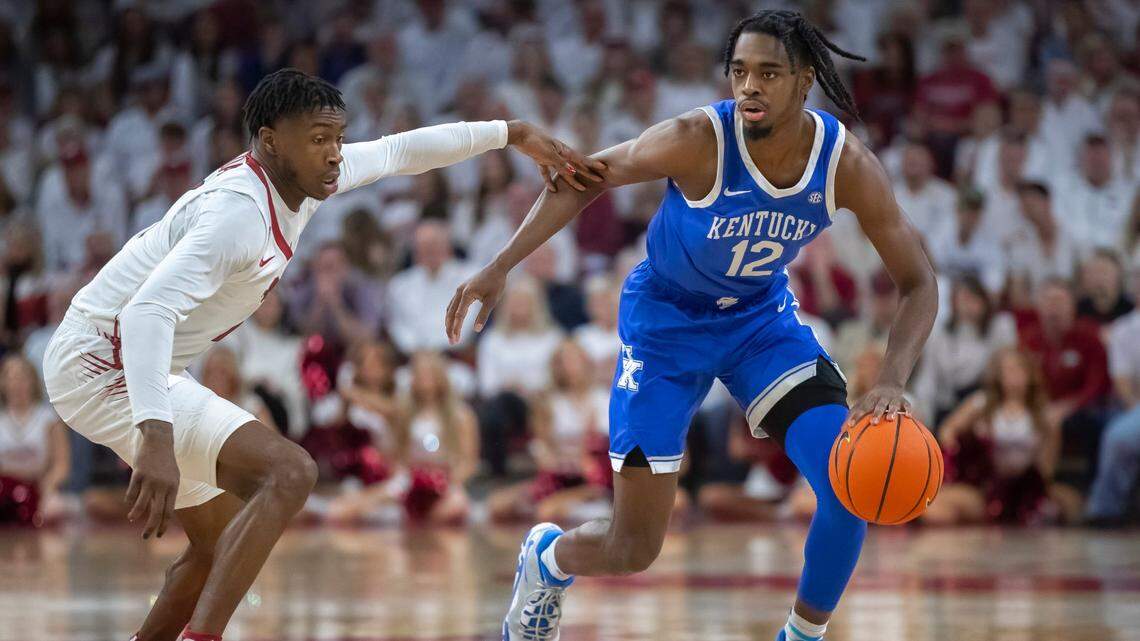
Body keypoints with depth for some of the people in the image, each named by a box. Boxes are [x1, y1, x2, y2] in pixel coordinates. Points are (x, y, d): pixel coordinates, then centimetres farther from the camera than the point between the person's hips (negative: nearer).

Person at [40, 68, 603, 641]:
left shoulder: (299, 174, 2)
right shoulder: (238, 211, -26)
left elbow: (399, 151, 20)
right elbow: (148, 312, -39)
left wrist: (513, 134, 16)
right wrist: (156, 438, -51)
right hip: (105, 367, -10)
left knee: (220, 545, 19)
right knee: (287, 474, -25)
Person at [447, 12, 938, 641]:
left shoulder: (848, 165, -22)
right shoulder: (697, 141, -31)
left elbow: (919, 283, -15)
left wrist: (892, 381, -32)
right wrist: (500, 266, -23)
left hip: (762, 315, 3)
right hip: (666, 321, -3)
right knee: (634, 549, -2)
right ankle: (547, 556, 36)